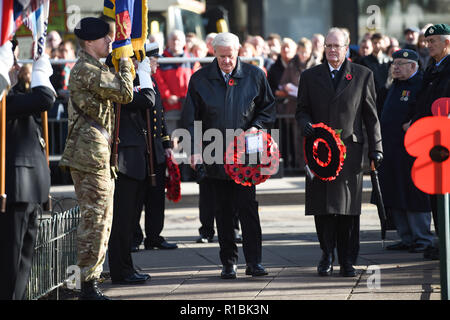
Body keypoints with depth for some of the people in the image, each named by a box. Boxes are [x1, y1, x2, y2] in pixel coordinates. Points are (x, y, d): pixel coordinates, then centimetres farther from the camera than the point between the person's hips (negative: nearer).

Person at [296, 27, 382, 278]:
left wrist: (376, 148, 2)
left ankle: (348, 260, 7)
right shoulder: (310, 76, 11)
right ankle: (327, 255, 11)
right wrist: (305, 123, -9)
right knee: (323, 207, -1)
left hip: (350, 149, -1)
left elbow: (371, 115, 8)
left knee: (349, 207, -1)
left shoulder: (363, 75, 8)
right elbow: (302, 109, 14)